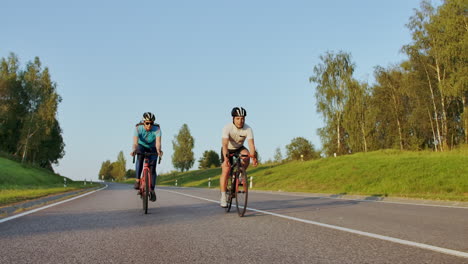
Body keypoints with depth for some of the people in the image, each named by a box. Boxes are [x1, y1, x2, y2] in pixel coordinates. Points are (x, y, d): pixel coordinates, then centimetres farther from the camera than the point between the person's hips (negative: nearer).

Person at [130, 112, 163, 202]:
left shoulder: (157, 129, -30)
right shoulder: (138, 128, -30)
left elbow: (158, 142, -42)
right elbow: (135, 142, -41)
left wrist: (158, 150, -63)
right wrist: (134, 150, -62)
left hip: (152, 148, 0)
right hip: (141, 146, 0)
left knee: (153, 167, -12)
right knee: (140, 157, -33)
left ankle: (152, 190, 3)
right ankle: (137, 181, -24)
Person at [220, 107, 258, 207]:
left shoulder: (248, 129, -23)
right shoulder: (227, 128, -28)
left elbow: (251, 144, -31)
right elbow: (225, 144, -39)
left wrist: (254, 157, -47)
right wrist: (226, 158, -53)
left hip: (239, 148, 2)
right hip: (228, 150, -2)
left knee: (246, 155, -31)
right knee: (226, 170, -16)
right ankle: (223, 197, -9)